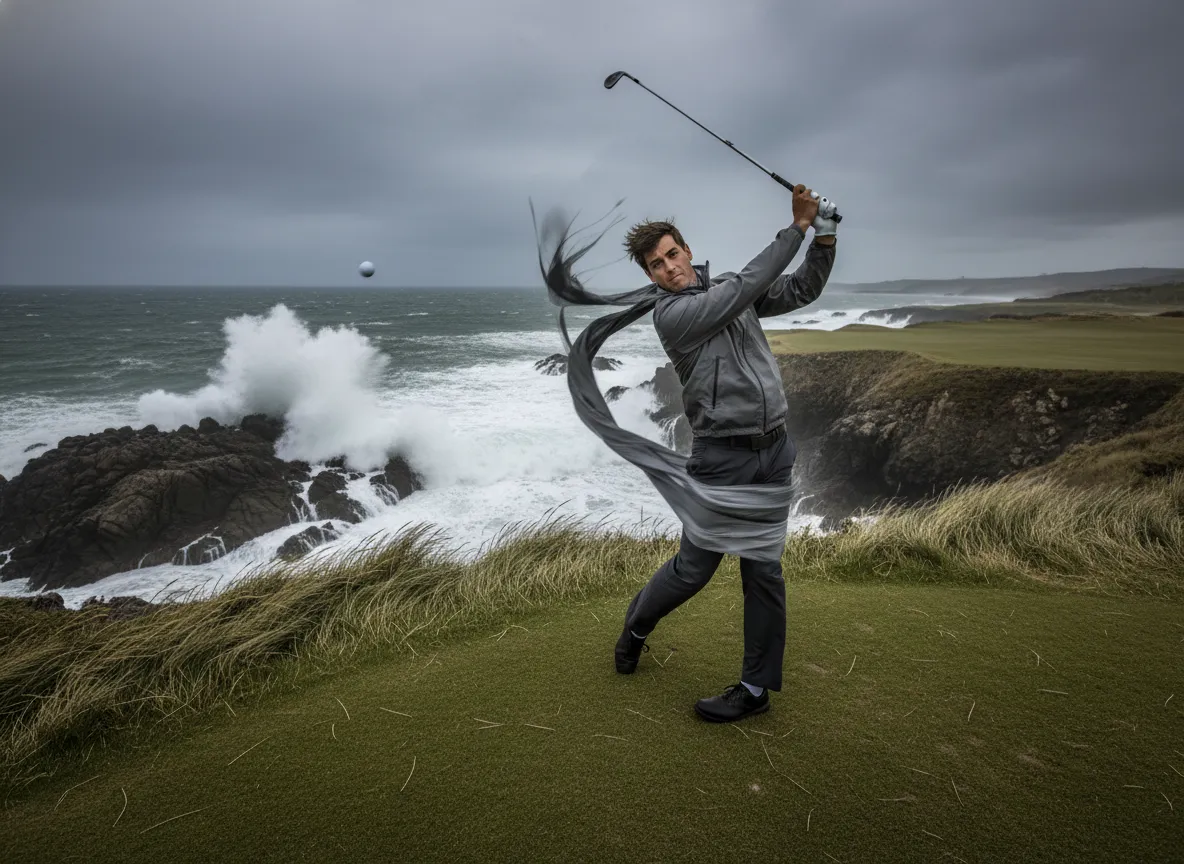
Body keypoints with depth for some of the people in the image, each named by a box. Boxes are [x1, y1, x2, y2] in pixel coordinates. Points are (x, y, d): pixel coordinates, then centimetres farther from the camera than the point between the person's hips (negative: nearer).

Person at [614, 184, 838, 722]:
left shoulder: (727, 290, 11)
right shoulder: (670, 314, -10)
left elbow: (803, 290, 15)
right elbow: (747, 286, -16)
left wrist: (825, 238, -1)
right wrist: (796, 228, -9)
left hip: (773, 450, 5)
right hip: (722, 457, -5)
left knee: (764, 571, 7)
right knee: (693, 569, 4)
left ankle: (757, 687, 19)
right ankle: (637, 625, 35)